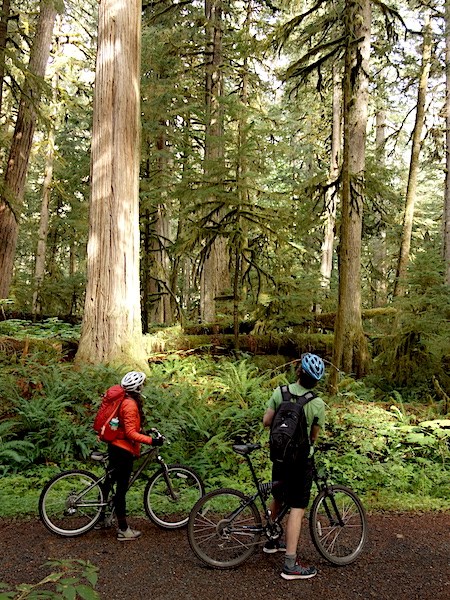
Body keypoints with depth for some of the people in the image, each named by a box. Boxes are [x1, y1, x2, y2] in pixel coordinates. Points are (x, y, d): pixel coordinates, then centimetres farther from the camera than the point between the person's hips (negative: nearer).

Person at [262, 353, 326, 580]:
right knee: (297, 508, 0)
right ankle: (290, 564, 1)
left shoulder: (280, 392, -8)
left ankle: (271, 541, 41)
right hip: (302, 459, -5)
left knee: (277, 498, 23)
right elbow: (314, 436, -5)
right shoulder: (318, 404, -15)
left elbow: (266, 421, -5)